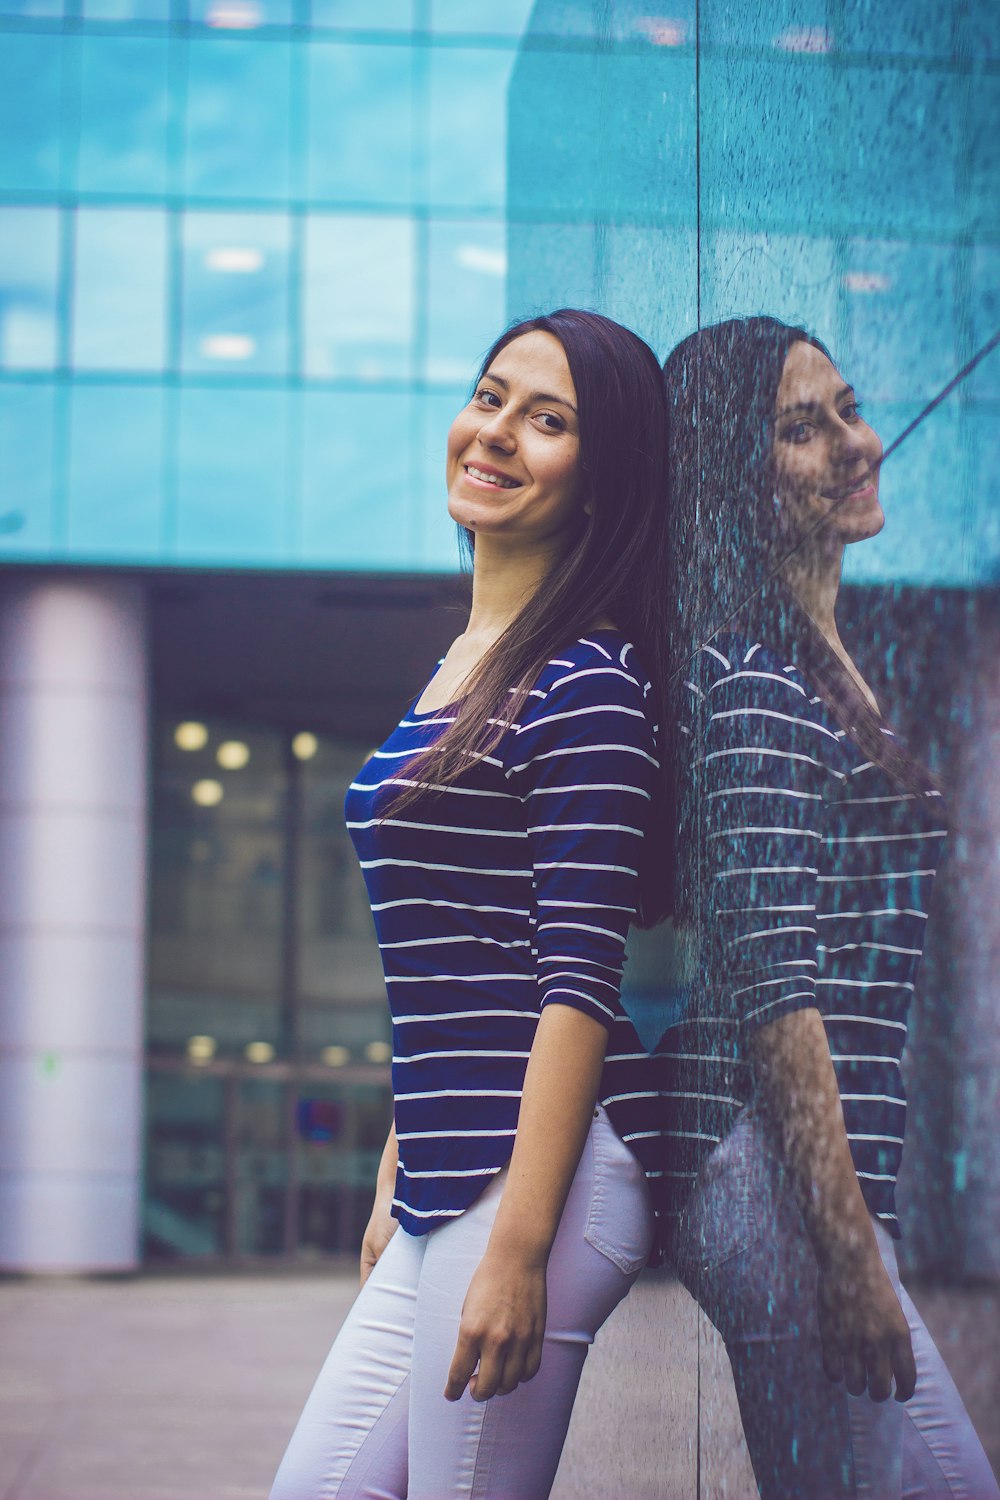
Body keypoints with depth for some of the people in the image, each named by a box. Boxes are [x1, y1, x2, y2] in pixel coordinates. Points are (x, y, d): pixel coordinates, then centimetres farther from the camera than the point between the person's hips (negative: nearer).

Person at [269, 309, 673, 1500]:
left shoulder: (586, 684, -11)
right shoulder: (457, 667, 16)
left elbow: (579, 977, -16)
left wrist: (518, 1245, -20)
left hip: (541, 1169, -9)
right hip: (451, 1177, 9)